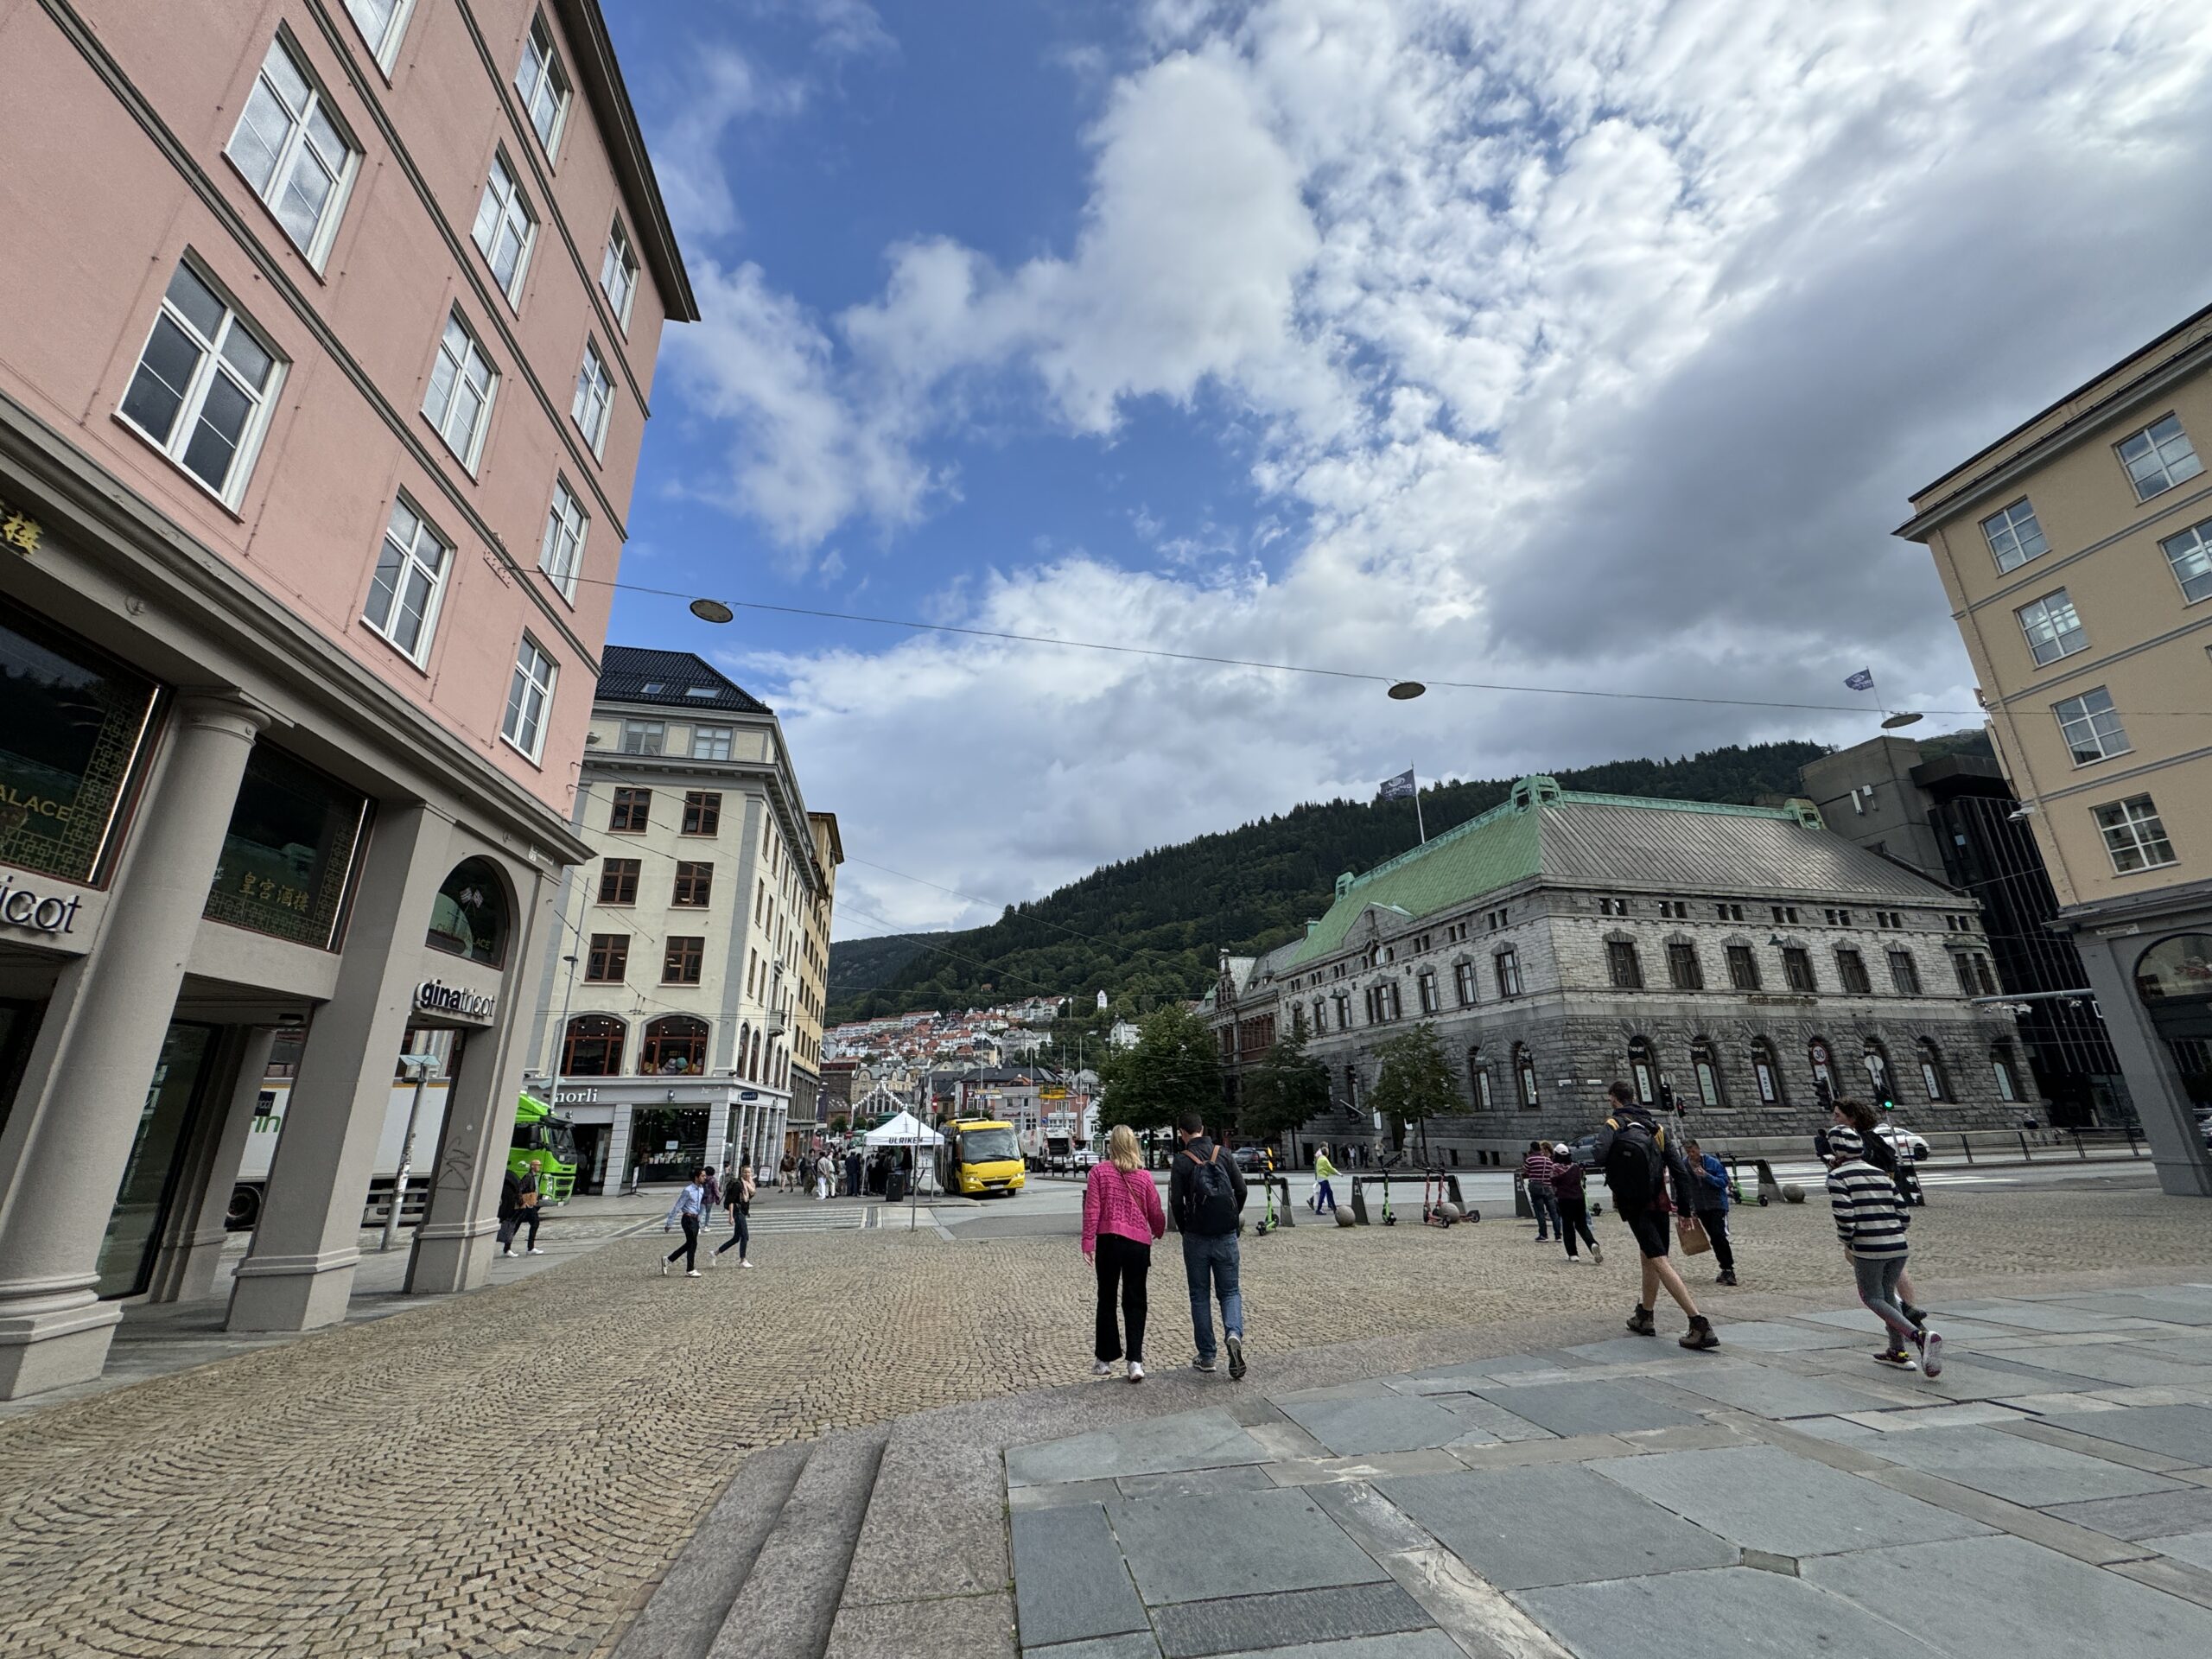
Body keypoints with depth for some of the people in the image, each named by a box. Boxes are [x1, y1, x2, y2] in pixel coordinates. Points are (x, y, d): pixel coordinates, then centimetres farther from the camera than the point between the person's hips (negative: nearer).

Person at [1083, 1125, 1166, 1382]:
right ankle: (1135, 1361, 2)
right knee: (1135, 1302, 10)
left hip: (1109, 1240, -1)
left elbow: (1091, 1209, -8)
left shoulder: (1099, 1171, -4)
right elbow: (1156, 1213, 8)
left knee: (1106, 1300, 12)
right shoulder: (1145, 1178, 1)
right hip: (1139, 1242, 1)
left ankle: (1105, 1360, 19)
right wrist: (1159, 1233, 28)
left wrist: (1088, 1242, -4)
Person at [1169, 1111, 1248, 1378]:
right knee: (1229, 1291, 12)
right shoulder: (1224, 1155, 1)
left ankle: (1206, 1356, 14)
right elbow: (1241, 1190, 0)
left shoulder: (1181, 1161, -7)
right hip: (1227, 1236, 2)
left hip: (1196, 1238, -2)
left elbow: (1176, 1201, -9)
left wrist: (1185, 1228, 7)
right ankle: (1234, 1333, -14)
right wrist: (1232, 1219, 13)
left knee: (1200, 1295, 11)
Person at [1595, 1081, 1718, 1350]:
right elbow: (1680, 1170, 7)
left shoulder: (1614, 1124, -3)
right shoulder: (1657, 1127, 10)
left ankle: (1699, 1323, -19)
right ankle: (1644, 1317, 31)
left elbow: (1599, 1155, -22)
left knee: (1658, 1261, -8)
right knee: (1648, 1257, 19)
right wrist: (1685, 1210, 11)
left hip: (1633, 1205, -6)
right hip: (1659, 1204, 6)